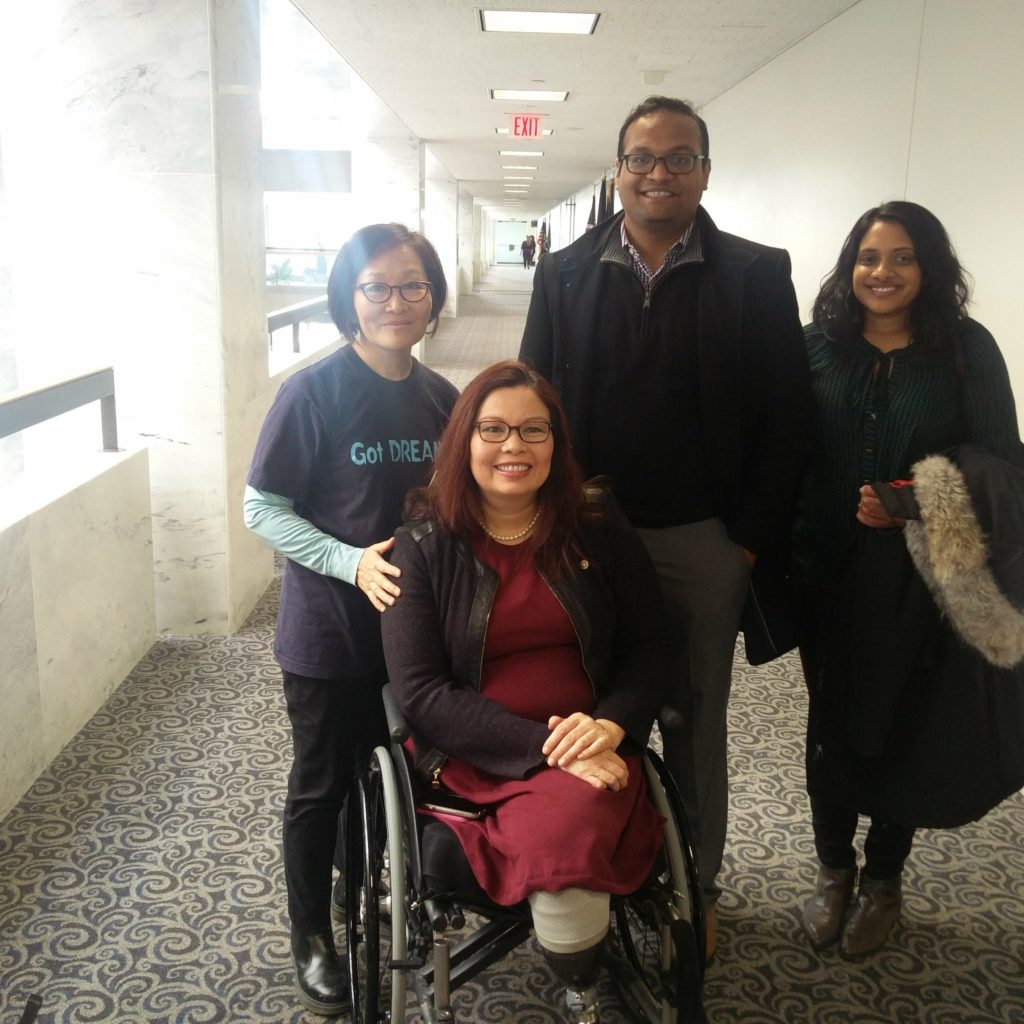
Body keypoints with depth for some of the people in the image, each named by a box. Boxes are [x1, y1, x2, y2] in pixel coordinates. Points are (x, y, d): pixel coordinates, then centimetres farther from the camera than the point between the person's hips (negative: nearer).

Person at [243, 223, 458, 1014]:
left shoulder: (441, 397, 0)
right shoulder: (314, 392, -14)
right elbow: (263, 508, -12)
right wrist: (350, 561, -23)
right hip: (329, 629, -4)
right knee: (324, 784, 12)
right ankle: (313, 938, 34)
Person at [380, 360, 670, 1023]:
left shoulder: (598, 528, 5)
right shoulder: (423, 546, -1)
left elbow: (649, 647, 7)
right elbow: (422, 694, -8)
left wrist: (611, 724, -14)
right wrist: (544, 747, -17)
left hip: (590, 749, 2)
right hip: (473, 761, -1)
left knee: (566, 830, -30)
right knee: (564, 854, -30)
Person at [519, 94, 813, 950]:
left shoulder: (757, 275, -3)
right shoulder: (565, 273, 2)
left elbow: (786, 419, -4)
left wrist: (753, 537, -8)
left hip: (706, 544, -1)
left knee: (697, 727, 16)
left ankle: (697, 888, 35)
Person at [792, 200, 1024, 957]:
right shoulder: (820, 346, 0)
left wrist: (921, 504, -21)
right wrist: (788, 548, -9)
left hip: (922, 578, -1)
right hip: (833, 572, 2)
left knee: (905, 728, 10)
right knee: (833, 720, 11)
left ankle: (883, 880, 34)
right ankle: (833, 870, 34)